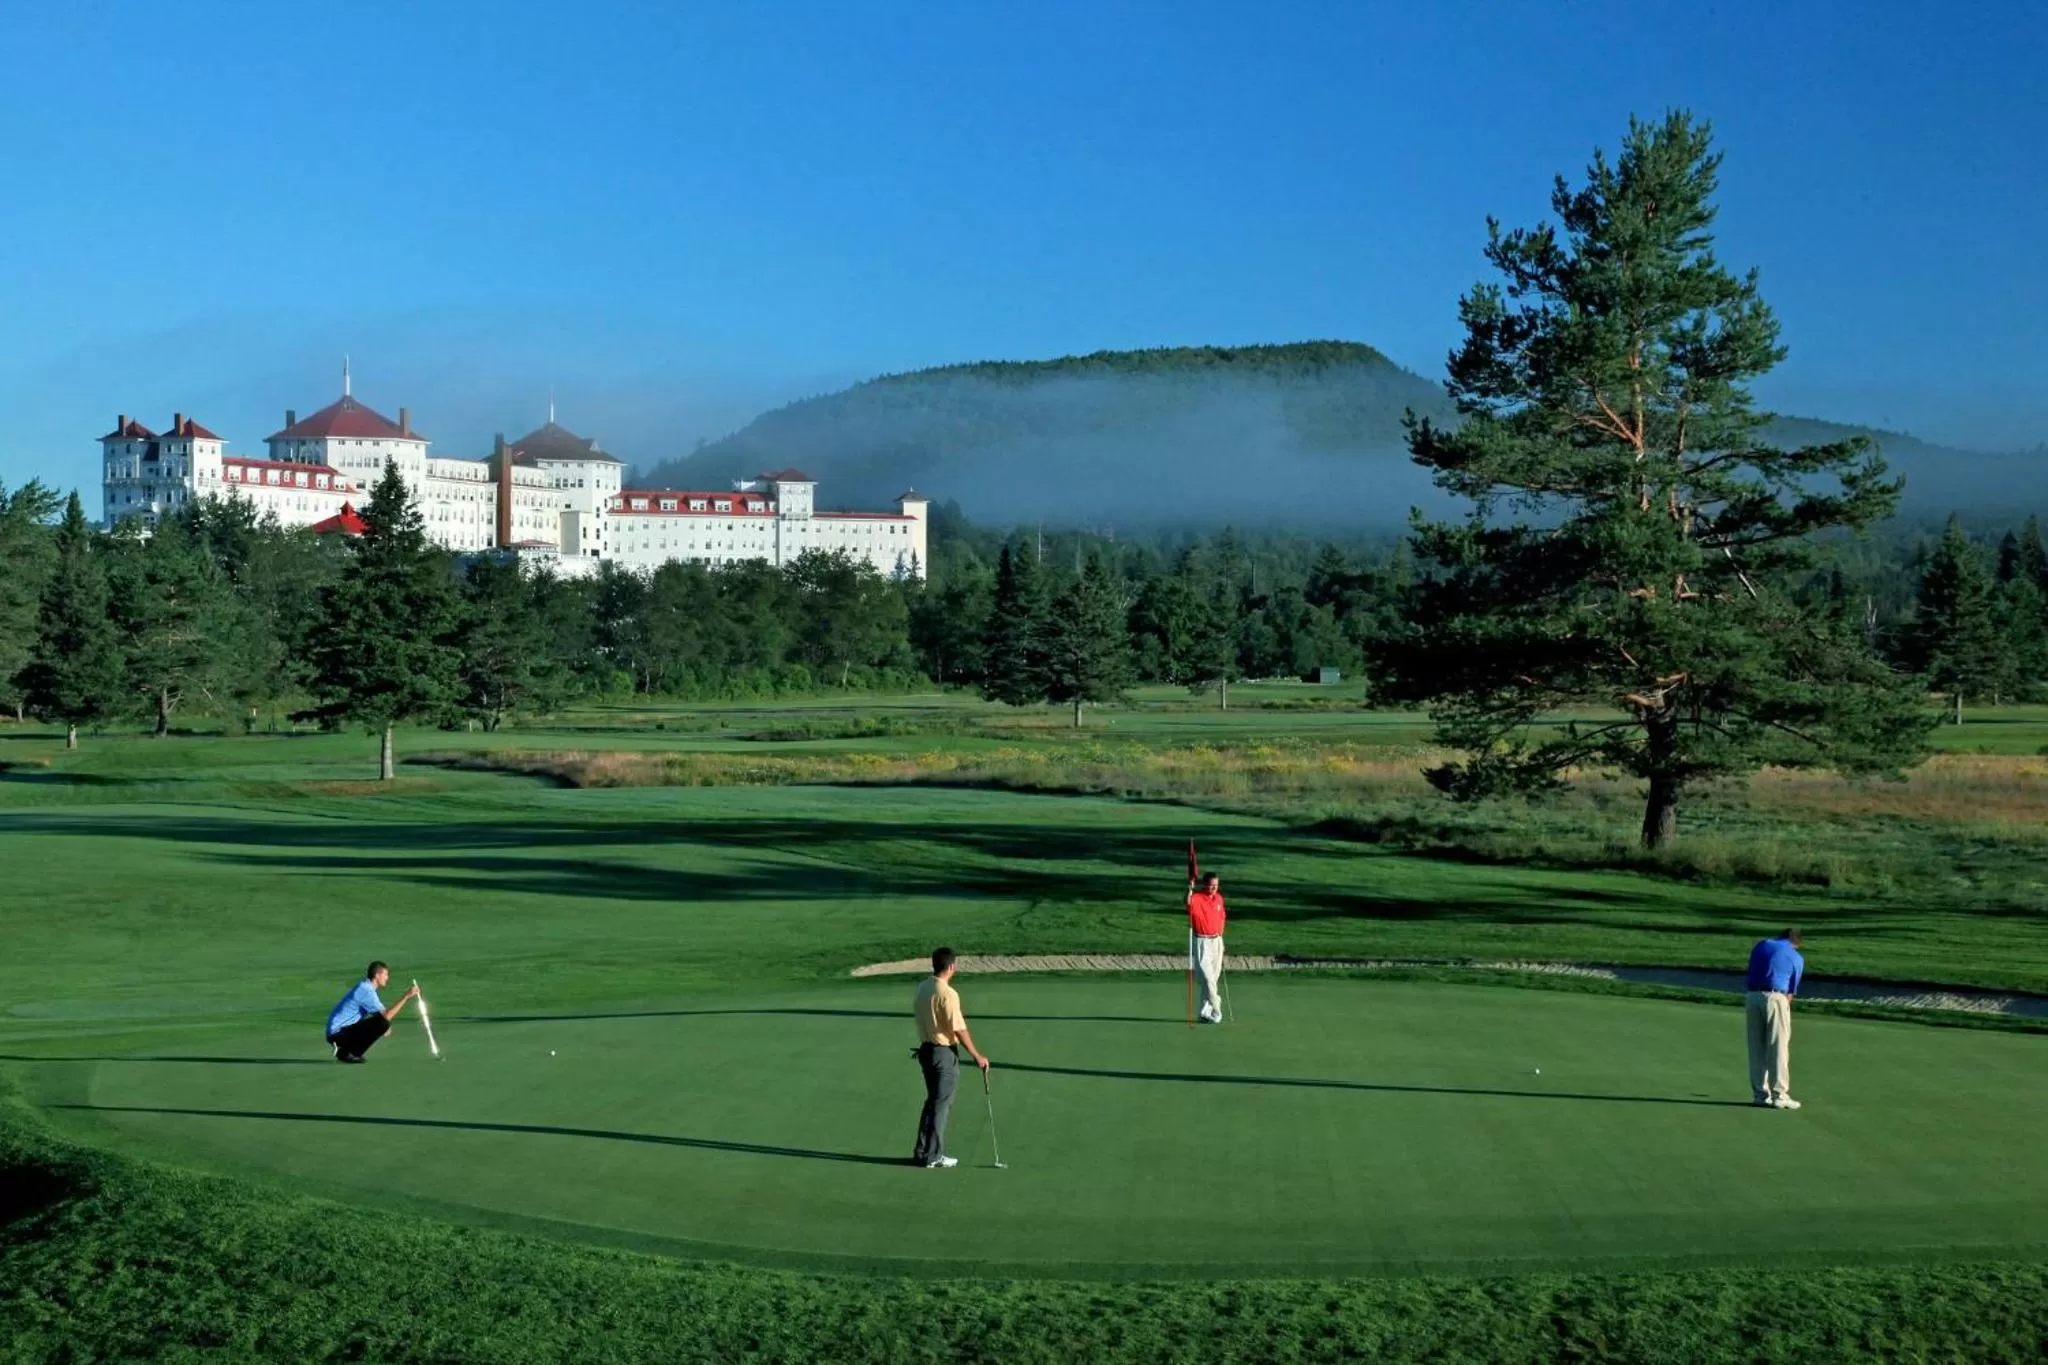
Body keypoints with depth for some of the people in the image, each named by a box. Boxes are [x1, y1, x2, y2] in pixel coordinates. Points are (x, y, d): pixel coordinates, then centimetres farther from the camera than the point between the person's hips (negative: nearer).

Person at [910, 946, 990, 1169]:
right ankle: (933, 1157, 7)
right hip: (944, 1053, -8)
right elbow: (959, 1029, -20)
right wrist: (977, 1057, -12)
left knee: (933, 1101, 18)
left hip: (926, 1049, 8)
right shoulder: (947, 994, -21)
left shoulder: (922, 988, 4)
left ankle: (922, 1151, 21)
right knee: (941, 1104, 2)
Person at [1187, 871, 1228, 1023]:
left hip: (1216, 941, 7)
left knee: (1215, 978, 10)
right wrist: (1190, 890, -51)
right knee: (1207, 978, -10)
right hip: (1202, 942, -7)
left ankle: (1205, 1012, 19)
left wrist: (1220, 937, 17)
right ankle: (1216, 1013, -7)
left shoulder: (1219, 898, 7)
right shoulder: (1197, 898, -14)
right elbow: (1188, 903, -38)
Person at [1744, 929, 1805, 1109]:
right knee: (1778, 1048, 1)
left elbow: (1750, 974, 14)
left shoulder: (1762, 945, 18)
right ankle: (1778, 1096, 1)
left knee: (1757, 1048, 9)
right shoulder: (1796, 958, 9)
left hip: (1752, 996, 4)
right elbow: (1791, 992, 11)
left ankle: (1760, 1094, 11)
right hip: (1775, 997, -4)